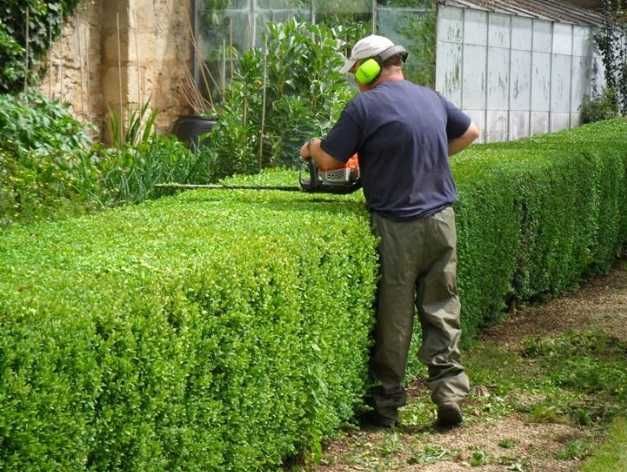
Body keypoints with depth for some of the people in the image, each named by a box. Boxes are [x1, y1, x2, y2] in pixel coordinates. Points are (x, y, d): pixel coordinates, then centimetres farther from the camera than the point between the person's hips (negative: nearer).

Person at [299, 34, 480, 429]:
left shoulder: (364, 107, -11)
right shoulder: (431, 98, 9)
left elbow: (328, 161, -6)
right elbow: (470, 133, 25)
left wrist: (312, 147, 15)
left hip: (397, 228, -4)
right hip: (441, 220, 5)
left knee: (394, 320, 5)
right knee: (442, 311, 11)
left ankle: (387, 406, 14)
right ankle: (450, 393, 6)